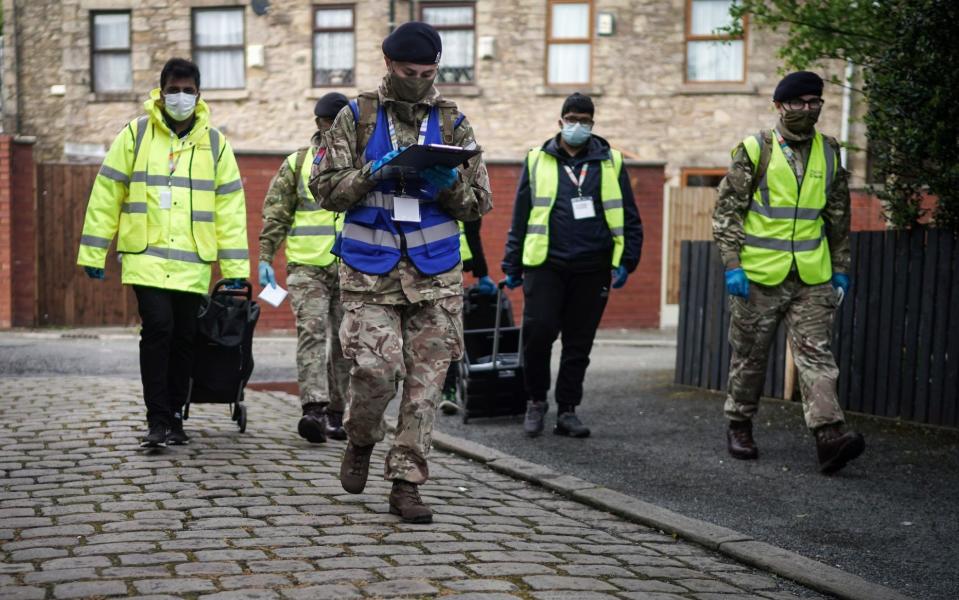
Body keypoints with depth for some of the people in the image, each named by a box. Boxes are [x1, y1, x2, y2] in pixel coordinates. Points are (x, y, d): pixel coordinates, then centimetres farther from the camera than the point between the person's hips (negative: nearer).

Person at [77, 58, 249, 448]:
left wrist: (235, 268, 4)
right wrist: (93, 252, 2)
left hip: (192, 262, 2)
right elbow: (107, 193, 5)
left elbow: (230, 206, 8)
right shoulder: (135, 134, 4)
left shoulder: (214, 142, 9)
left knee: (184, 337, 6)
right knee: (157, 328, -14)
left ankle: (174, 414, 21)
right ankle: (158, 420, -7)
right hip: (146, 256, -2)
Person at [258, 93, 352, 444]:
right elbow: (276, 214, 7)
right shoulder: (297, 163, 9)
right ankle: (314, 409, -23)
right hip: (308, 266, -2)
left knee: (345, 341, 6)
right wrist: (265, 258, -2)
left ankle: (337, 413, 14)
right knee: (311, 331, -16)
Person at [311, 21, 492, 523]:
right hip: (370, 269, -2)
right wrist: (374, 173, -13)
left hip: (436, 272, 2)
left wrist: (449, 184, -11)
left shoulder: (453, 124, 10)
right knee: (375, 368, -13)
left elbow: (479, 203, 10)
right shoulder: (357, 117, 5)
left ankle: (406, 484, 9)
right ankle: (361, 441, 19)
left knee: (426, 379, -1)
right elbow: (324, 187, 2)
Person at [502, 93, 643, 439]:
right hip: (545, 264, -1)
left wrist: (625, 262, 0)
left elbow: (630, 218, 10)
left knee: (579, 343, 5)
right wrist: (512, 267, 10)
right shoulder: (538, 161, 10)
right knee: (537, 332, -11)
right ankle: (536, 400, 11)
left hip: (592, 269, 1)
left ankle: (567, 411, 17)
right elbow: (520, 218, 12)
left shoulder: (610, 162, 10)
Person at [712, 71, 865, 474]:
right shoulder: (754, 150, -3)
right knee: (750, 356, 8)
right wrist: (732, 265, -11)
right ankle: (739, 428, 23)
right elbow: (727, 210, -4)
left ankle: (829, 434, -16)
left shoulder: (829, 153, 10)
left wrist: (840, 269, 14)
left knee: (816, 353, -7)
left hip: (812, 277, 3)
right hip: (759, 275, -2)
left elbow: (839, 217, 17)